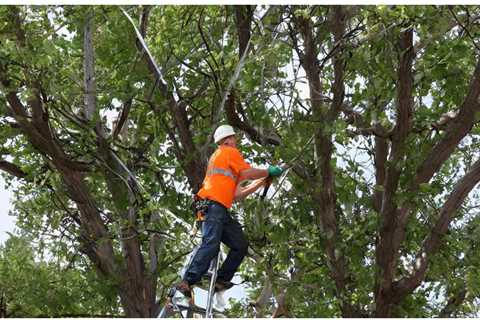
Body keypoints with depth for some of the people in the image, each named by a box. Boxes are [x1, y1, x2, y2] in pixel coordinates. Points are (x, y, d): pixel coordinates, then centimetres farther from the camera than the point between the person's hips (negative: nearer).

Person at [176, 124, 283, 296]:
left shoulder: (217, 157, 34)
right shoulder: (229, 152, 8)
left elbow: (236, 194, 29)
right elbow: (247, 173, -6)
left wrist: (262, 181, 30)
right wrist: (269, 171, 9)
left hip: (220, 210, 10)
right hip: (213, 204, -10)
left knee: (240, 245, 4)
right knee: (211, 244, -24)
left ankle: (221, 280, -2)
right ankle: (187, 282, -32)